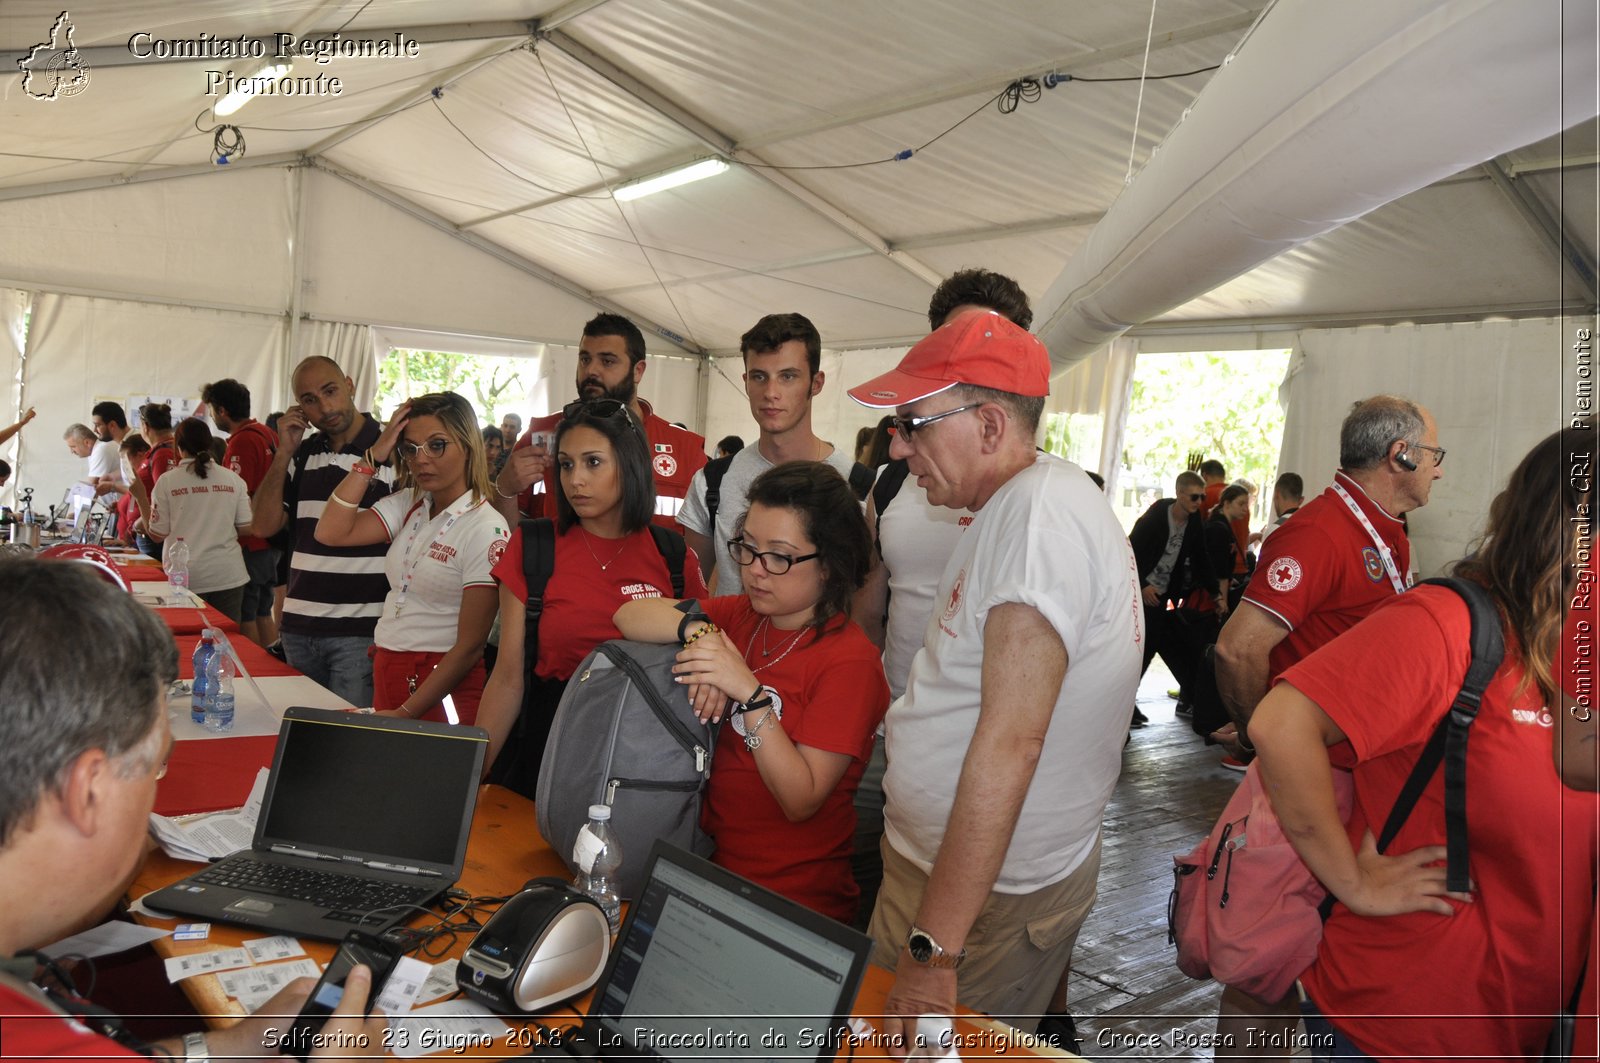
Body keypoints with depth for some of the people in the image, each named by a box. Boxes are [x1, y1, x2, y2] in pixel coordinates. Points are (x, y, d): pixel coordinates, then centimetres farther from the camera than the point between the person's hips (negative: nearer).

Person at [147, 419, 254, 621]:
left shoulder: (167, 481, -4)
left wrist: (142, 497, 12)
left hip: (186, 578, -1)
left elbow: (157, 535, -1)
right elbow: (247, 528, 1)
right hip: (228, 575, 1)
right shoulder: (233, 479, 0)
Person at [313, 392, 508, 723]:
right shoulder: (408, 505, 6)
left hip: (442, 685, -6)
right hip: (386, 671, 6)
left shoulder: (486, 531, -15)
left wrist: (406, 713, -17)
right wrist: (374, 456, -7)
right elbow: (331, 532, -6)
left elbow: (470, 646, -16)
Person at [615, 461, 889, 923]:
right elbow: (629, 615, 0)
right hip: (714, 862, 6)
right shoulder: (742, 616, 6)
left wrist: (751, 694, -27)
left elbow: (801, 800, -18)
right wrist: (697, 629, -18)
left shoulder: (849, 663, -14)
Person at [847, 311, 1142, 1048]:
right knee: (875, 1034, 18)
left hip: (993, 889, -9)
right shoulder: (1018, 508, 10)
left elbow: (1011, 740, -28)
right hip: (934, 858, 9)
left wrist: (934, 946, -26)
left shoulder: (1042, 510, -23)